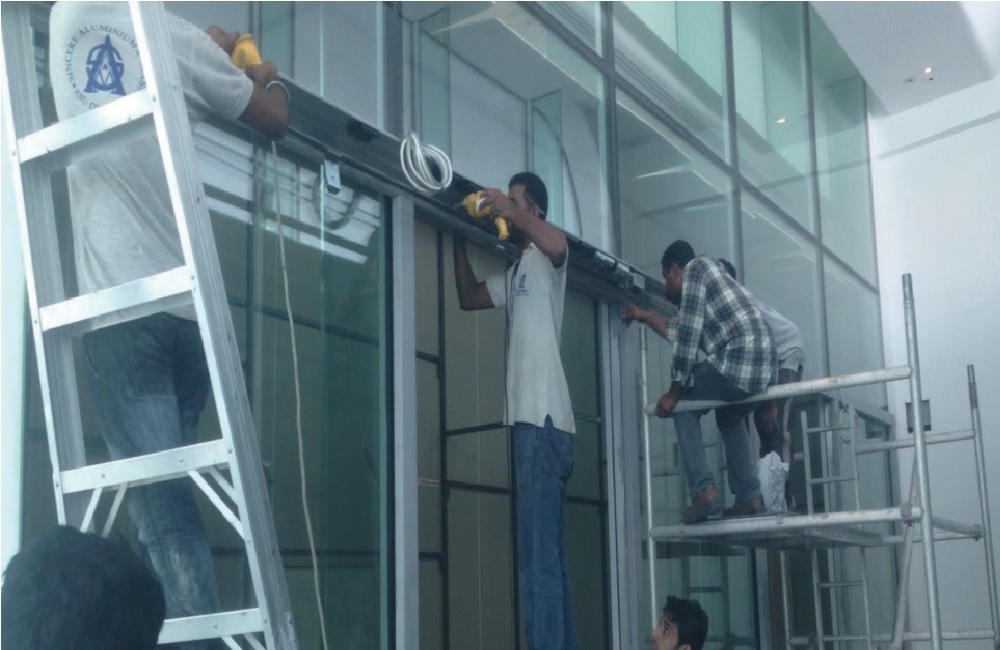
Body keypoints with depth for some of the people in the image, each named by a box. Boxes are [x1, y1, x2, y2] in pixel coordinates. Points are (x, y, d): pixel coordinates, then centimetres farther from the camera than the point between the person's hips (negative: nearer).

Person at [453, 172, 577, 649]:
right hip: (531, 421, 10)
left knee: (539, 560, -14)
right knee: (548, 559, 11)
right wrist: (459, 239, 27)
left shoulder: (546, 260, 0)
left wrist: (506, 208, -11)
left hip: (544, 421, -10)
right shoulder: (515, 275, 27)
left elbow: (556, 243, -24)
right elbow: (468, 297, 35)